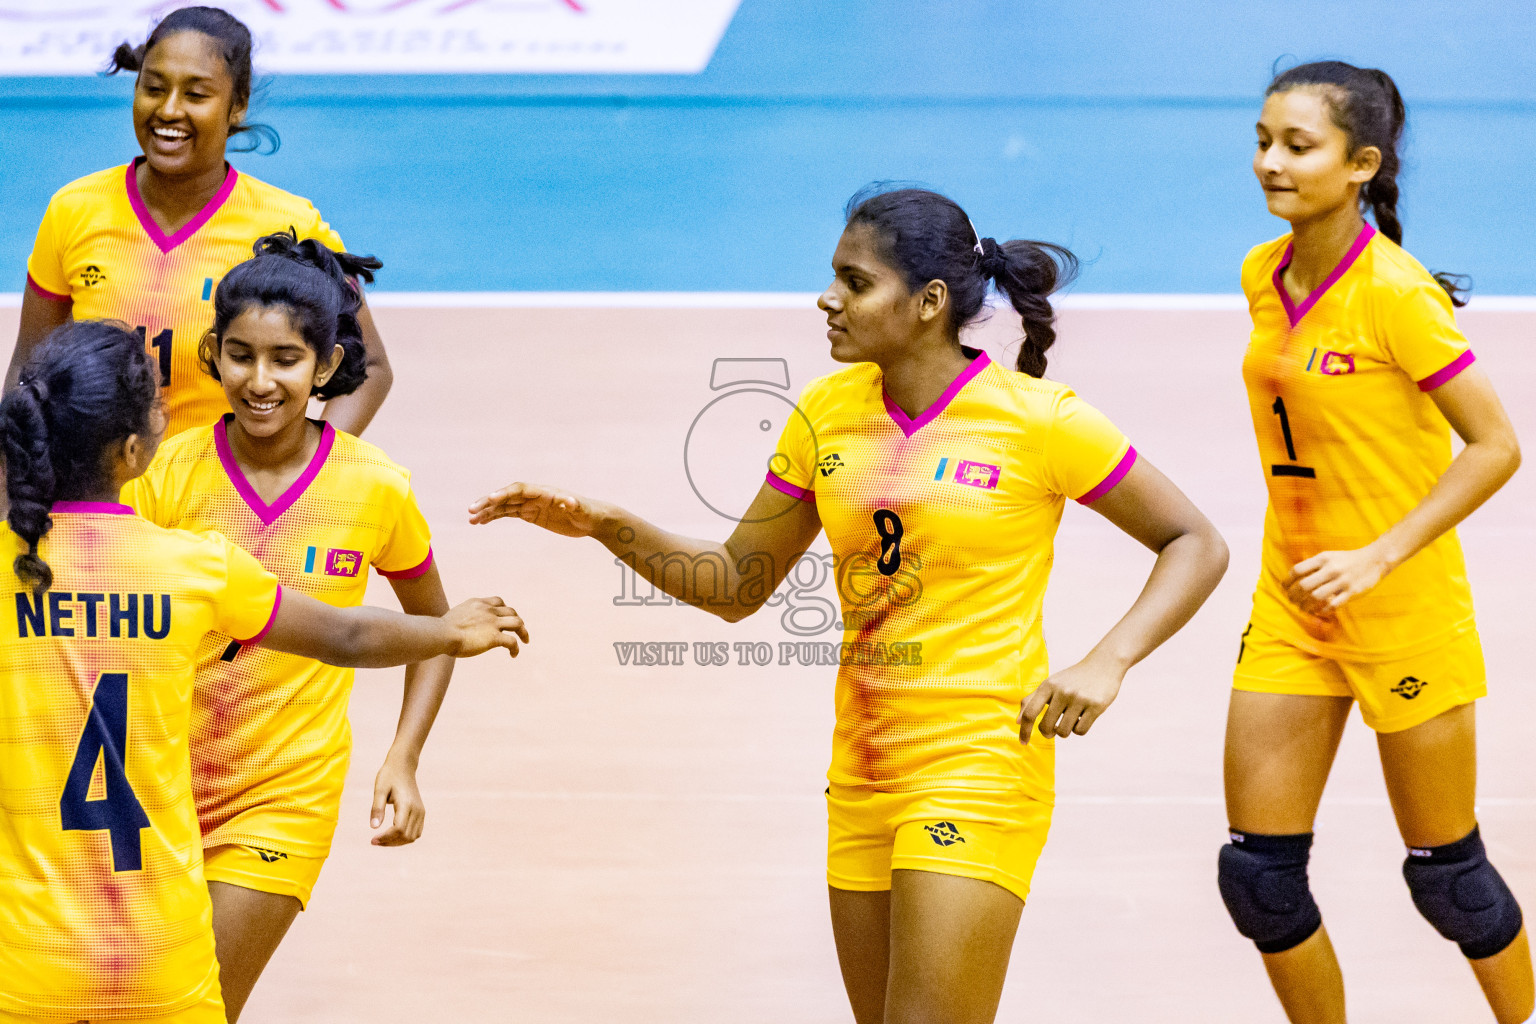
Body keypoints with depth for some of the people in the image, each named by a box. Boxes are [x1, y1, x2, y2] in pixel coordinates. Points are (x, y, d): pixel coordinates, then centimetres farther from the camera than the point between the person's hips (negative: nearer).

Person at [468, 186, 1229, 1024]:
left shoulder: (1039, 419, -10)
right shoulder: (827, 413, 5)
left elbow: (1197, 545, -3)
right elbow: (736, 584, 12)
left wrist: (1106, 663, -16)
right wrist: (610, 527, -2)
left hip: (980, 770, -6)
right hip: (860, 779, 6)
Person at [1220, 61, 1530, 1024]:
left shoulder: (1396, 293, -18)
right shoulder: (1263, 277, 3)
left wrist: (1378, 557, -23)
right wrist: (1302, 551, 16)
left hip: (1406, 612, -6)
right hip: (1290, 604, 6)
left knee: (1444, 871, 7)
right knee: (1259, 873, 2)